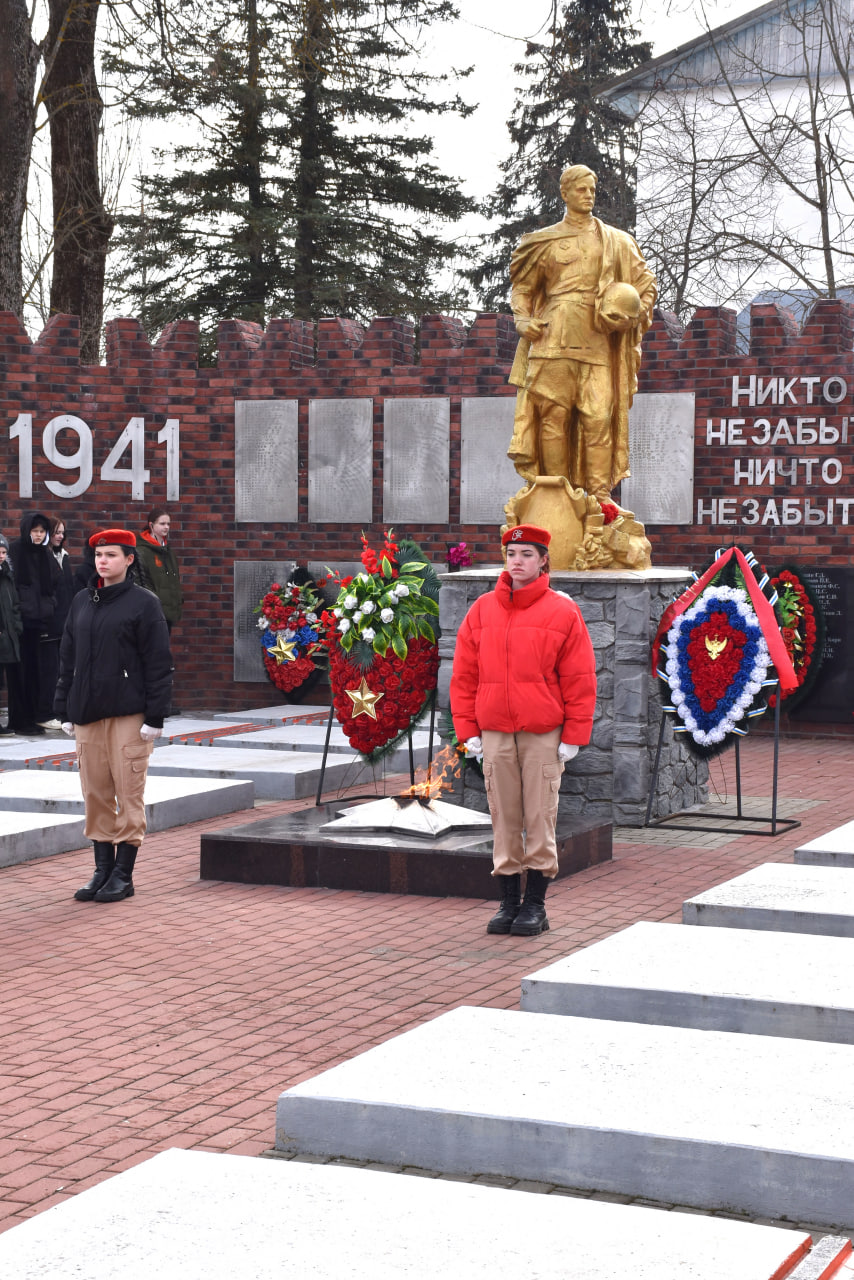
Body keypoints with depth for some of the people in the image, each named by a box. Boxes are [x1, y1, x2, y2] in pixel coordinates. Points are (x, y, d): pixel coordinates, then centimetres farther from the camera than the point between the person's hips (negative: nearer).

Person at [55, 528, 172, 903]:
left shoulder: (144, 603, -3)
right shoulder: (81, 602, 13)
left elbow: (159, 664, -6)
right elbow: (67, 658, 16)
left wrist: (154, 717, -11)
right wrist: (65, 710, 11)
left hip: (128, 715, -5)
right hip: (88, 715, 5)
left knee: (129, 796, -1)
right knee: (96, 795, 8)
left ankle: (123, 875, 6)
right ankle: (103, 871, 16)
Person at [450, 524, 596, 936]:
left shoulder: (563, 612, 0)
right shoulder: (482, 610, 8)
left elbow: (579, 678, 0)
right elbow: (464, 674, 10)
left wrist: (574, 735, -5)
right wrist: (467, 730, 4)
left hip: (544, 734, -3)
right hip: (494, 733, 3)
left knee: (540, 819, 0)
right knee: (504, 818, 5)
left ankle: (535, 906, 8)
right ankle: (509, 902, 13)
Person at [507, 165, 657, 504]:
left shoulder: (615, 241, 18)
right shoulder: (545, 241, 15)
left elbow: (645, 282, 19)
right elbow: (523, 285, 20)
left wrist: (638, 312, 0)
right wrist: (523, 319, 2)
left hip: (597, 340, 1)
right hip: (554, 336, -1)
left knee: (599, 416, -9)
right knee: (553, 413, -6)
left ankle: (600, 492, -6)